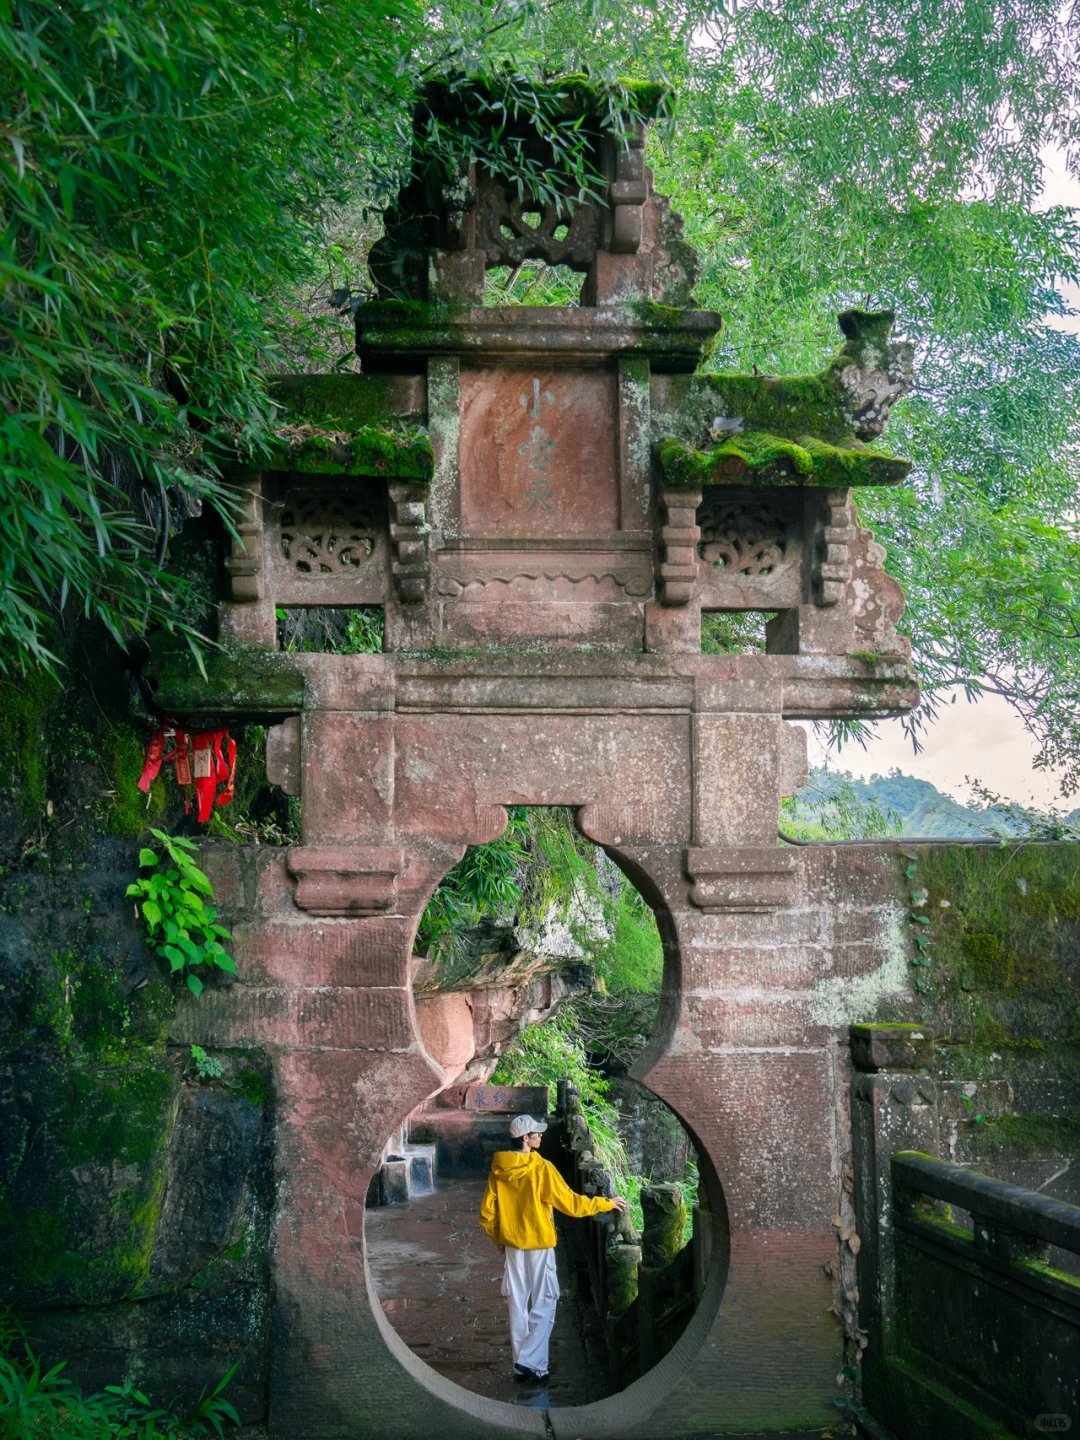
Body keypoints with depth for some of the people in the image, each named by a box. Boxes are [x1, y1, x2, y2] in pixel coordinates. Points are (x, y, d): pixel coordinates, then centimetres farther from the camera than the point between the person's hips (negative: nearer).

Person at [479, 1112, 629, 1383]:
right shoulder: (541, 1168, -16)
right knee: (544, 1305, 2)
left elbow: (486, 1213, 4)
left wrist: (499, 1238, 19)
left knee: (518, 1305, 11)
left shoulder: (499, 1170, 0)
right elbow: (570, 1203, -12)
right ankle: (530, 1361, -6)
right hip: (539, 1246, -5)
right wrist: (606, 1204, -1)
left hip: (512, 1246, 6)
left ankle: (522, 1364, 17)